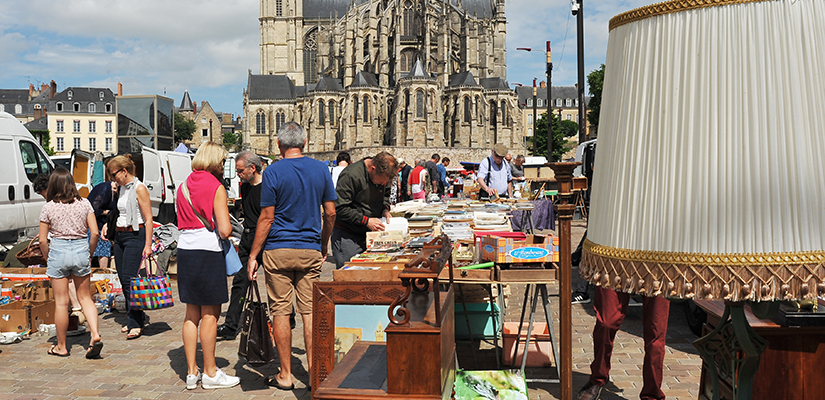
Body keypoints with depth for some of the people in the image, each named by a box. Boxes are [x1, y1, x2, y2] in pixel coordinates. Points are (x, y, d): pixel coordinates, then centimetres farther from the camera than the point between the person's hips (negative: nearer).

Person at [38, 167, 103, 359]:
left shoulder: (48, 208, -4)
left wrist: (48, 258, 13)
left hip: (58, 250, -2)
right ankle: (95, 334, -4)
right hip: (81, 249, 2)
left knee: (61, 302, 6)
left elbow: (43, 239, -2)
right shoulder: (84, 203, 1)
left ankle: (61, 346, 17)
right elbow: (94, 232, -1)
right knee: (85, 297, 15)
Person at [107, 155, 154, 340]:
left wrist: (148, 245, -18)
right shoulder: (121, 188, 14)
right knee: (123, 279, 8)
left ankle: (136, 324, -7)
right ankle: (133, 319, 17)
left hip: (135, 236, -8)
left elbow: (148, 219, -13)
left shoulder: (139, 189, -10)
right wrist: (109, 225, 12)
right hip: (119, 236, 8)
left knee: (130, 279, -12)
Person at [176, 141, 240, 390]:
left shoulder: (183, 186, 11)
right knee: (210, 314, 2)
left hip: (184, 249, 7)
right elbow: (224, 230, -15)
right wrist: (227, 231, 5)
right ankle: (210, 373, 10)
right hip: (208, 251, -7)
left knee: (192, 313, 13)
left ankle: (191, 372, 18)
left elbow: (182, 222, 15)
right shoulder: (216, 188, -9)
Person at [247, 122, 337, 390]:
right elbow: (331, 213, 6)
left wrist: (253, 255, -2)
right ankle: (314, 372, 8)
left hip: (278, 250, -3)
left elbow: (266, 217, -8)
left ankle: (285, 376, 10)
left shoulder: (273, 172, -7)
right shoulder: (320, 169, 3)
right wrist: (323, 245, 19)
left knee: (280, 311, 4)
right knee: (310, 310, 6)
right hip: (310, 250, 3)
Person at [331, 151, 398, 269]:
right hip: (347, 235, -6)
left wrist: (385, 209, 0)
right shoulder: (351, 176, -21)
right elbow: (340, 208, -21)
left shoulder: (383, 175, 2)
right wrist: (366, 221, -22)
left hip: (370, 233, 6)